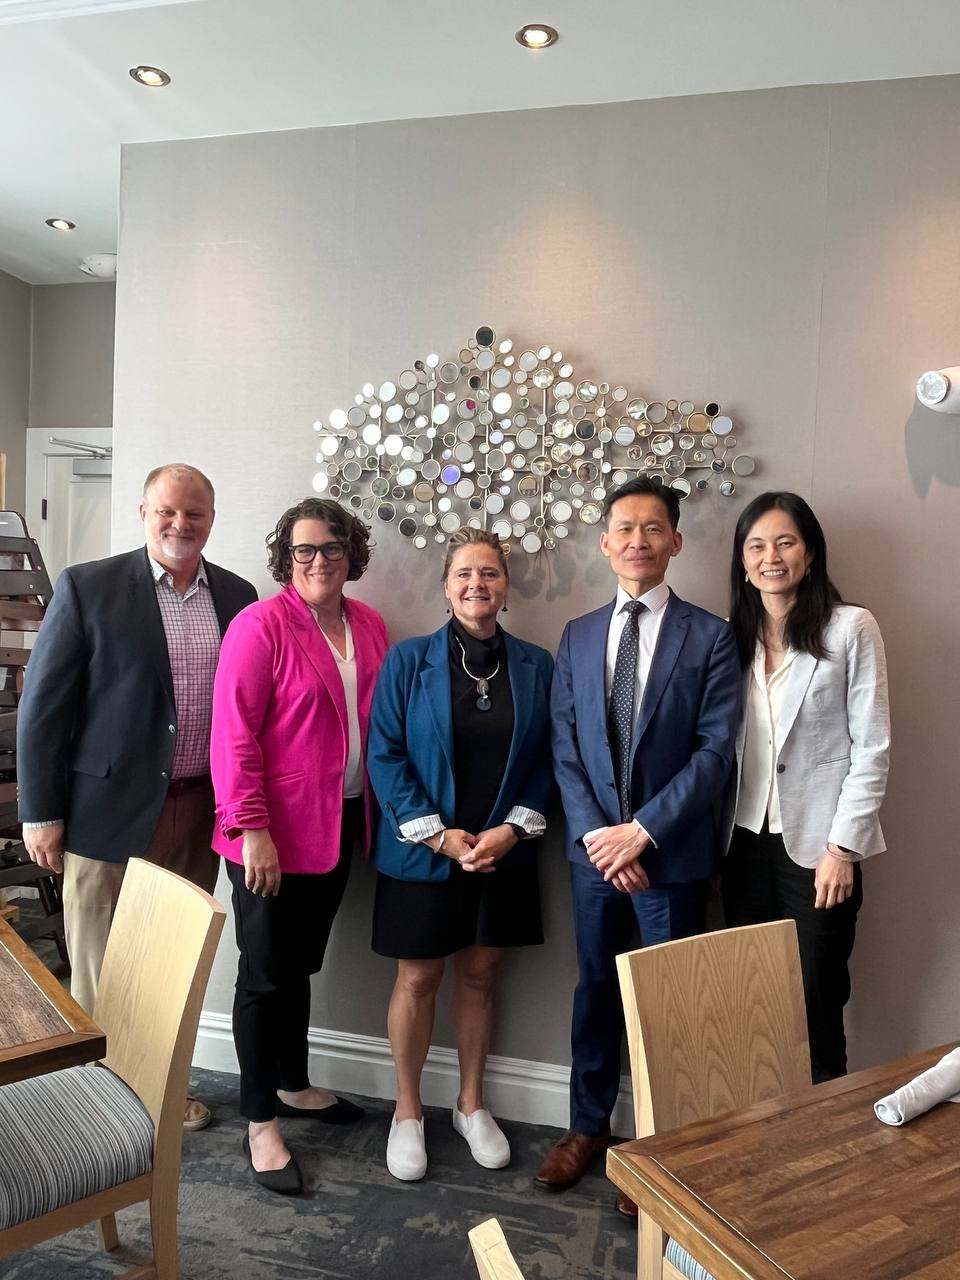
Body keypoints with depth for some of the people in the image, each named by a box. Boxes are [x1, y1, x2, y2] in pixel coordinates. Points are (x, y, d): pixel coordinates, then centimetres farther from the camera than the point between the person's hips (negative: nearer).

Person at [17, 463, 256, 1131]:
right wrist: (41, 813, -6)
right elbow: (44, 706, -5)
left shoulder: (238, 596, 4)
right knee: (102, 966, 10)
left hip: (201, 812, 4)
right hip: (110, 809, -3)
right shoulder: (88, 587, -6)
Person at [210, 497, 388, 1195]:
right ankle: (261, 1124, 25)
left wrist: (380, 812, 7)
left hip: (341, 825, 6)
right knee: (266, 973, 8)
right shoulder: (261, 624, -13)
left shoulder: (369, 626, 5)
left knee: (301, 962, 21)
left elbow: (382, 720, 10)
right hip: (274, 835, -6)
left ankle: (293, 1084, 41)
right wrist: (252, 829, -19)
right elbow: (234, 734, -16)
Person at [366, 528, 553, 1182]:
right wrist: (436, 834, -14)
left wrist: (515, 827, -11)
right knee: (418, 979, 10)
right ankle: (408, 1112, 31)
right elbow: (384, 754, -9)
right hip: (423, 852, -2)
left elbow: (547, 758, 1)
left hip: (503, 853, 2)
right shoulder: (408, 659, -6)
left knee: (480, 974, 15)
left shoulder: (536, 666, 0)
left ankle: (472, 1104, 36)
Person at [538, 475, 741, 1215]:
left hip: (674, 853, -3)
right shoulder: (578, 636, 6)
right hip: (594, 848, 3)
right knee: (596, 989, 17)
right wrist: (593, 832, -9)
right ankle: (588, 1125, 36)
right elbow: (564, 748, 3)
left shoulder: (710, 637, -5)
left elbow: (716, 751, -11)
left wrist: (643, 830, -16)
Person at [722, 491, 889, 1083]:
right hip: (747, 840, 4)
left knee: (815, 1001, 4)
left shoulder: (851, 628, -5)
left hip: (818, 843, -4)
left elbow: (872, 746, -6)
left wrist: (843, 847, -10)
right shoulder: (733, 636, 8)